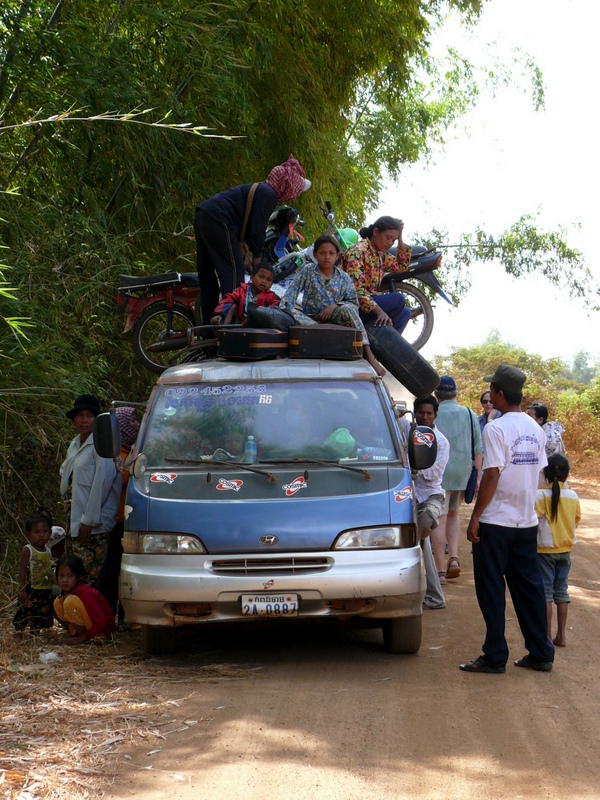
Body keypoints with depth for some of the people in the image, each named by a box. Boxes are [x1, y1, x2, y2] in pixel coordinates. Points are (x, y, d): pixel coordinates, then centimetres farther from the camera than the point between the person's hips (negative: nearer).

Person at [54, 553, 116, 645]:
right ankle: (76, 633, 4)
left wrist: (80, 639, -25)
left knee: (70, 601, -26)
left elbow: (102, 622, -27)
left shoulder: (85, 594, -25)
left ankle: (80, 635, -12)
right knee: (58, 602, 3)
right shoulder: (67, 591, -1)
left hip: (102, 631, -9)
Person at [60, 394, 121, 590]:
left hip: (95, 524, -9)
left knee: (91, 574, -10)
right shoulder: (74, 445, 17)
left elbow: (102, 483, -15)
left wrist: (88, 520, -16)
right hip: (75, 520, 9)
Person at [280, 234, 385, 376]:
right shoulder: (307, 271, 6)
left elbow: (354, 303, 2)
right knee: (293, 314, -31)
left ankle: (368, 354, -36)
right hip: (312, 319, 0)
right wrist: (284, 308, -22)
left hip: (334, 317, 0)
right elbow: (292, 290, -4)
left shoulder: (343, 277, 7)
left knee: (347, 309, -34)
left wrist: (335, 306, -15)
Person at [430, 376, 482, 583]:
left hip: (438, 473, -3)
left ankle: (440, 570, -5)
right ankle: (454, 557, 5)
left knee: (439, 519, -3)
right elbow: (478, 450, 7)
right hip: (462, 473, 4)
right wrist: (478, 477, 12)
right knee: (453, 514, 22)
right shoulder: (469, 415, 7)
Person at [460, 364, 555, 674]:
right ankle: (540, 654, 14)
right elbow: (538, 471, 10)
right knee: (529, 587, 12)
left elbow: (491, 476, -19)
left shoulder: (496, 429, -15)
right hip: (527, 521, 7)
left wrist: (475, 517, -13)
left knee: (491, 589, 1)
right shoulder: (535, 429, 7)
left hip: (496, 521, -7)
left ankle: (495, 657, 3)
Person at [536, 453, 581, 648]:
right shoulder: (573, 497, -3)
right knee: (562, 591, 12)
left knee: (545, 592, 3)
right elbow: (576, 522, 7)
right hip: (565, 549, 4)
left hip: (545, 549, -4)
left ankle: (547, 635, 2)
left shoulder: (540, 495, -16)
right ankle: (561, 635, 14)